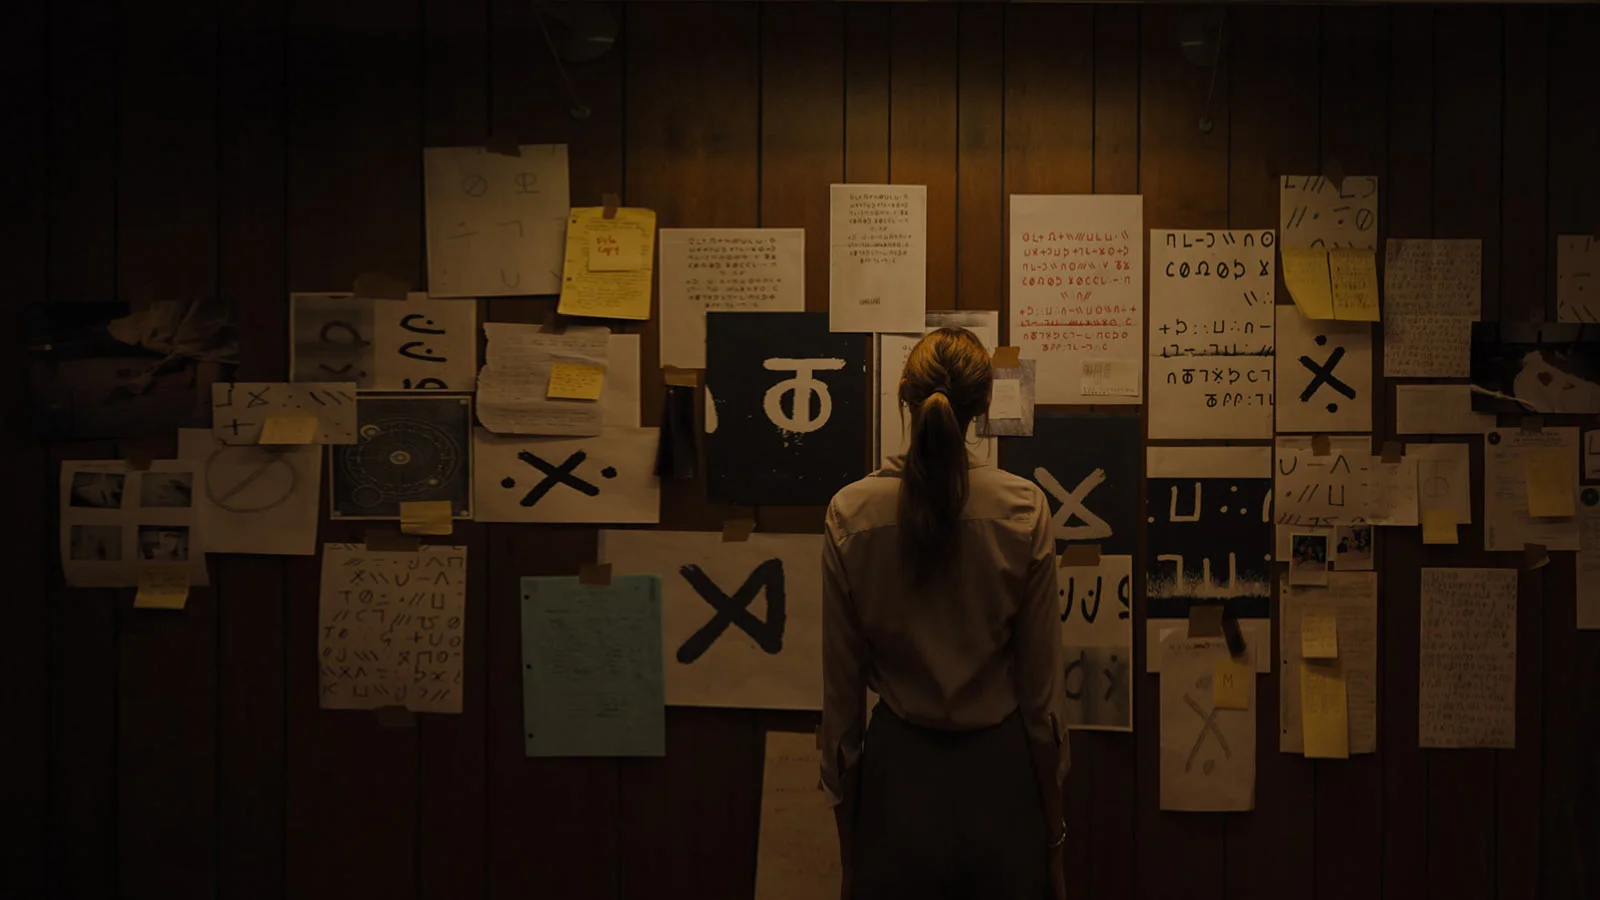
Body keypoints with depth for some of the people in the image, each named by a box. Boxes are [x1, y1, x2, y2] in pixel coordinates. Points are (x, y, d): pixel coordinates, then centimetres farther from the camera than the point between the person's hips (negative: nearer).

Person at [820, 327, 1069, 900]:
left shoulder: (851, 515, -10)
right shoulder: (1025, 510, -11)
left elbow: (842, 690, -3)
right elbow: (1043, 686, -5)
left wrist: (844, 823, 9)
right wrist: (1054, 830, 7)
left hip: (899, 773, 1)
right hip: (996, 776, 0)